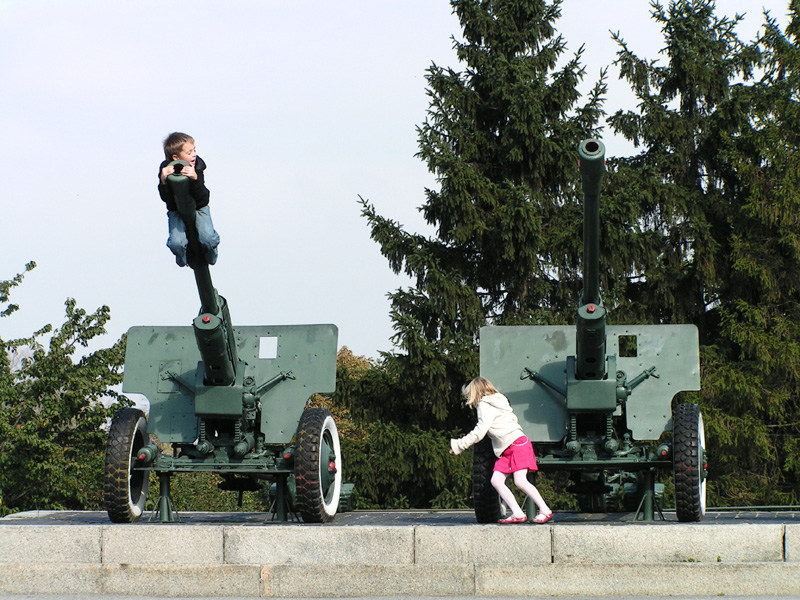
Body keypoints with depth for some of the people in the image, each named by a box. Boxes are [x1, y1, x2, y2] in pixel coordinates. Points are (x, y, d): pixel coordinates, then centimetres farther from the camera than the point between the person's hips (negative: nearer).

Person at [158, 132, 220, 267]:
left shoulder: (198, 165, -17)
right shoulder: (166, 169, -19)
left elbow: (201, 195, -23)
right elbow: (166, 198, -23)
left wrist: (195, 178, -43)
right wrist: (163, 181, -42)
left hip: (199, 207, 1)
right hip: (177, 210, -1)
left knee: (208, 239, -19)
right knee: (177, 243, -20)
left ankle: (210, 257, 19)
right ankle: (182, 260, 19)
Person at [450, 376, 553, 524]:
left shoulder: (485, 405, -6)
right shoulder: (498, 402, 22)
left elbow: (479, 433, -13)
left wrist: (458, 445, -5)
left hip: (517, 444, -10)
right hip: (506, 451, 10)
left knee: (520, 481, -18)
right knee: (496, 480, -2)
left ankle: (545, 511, -12)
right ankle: (517, 513, -8)